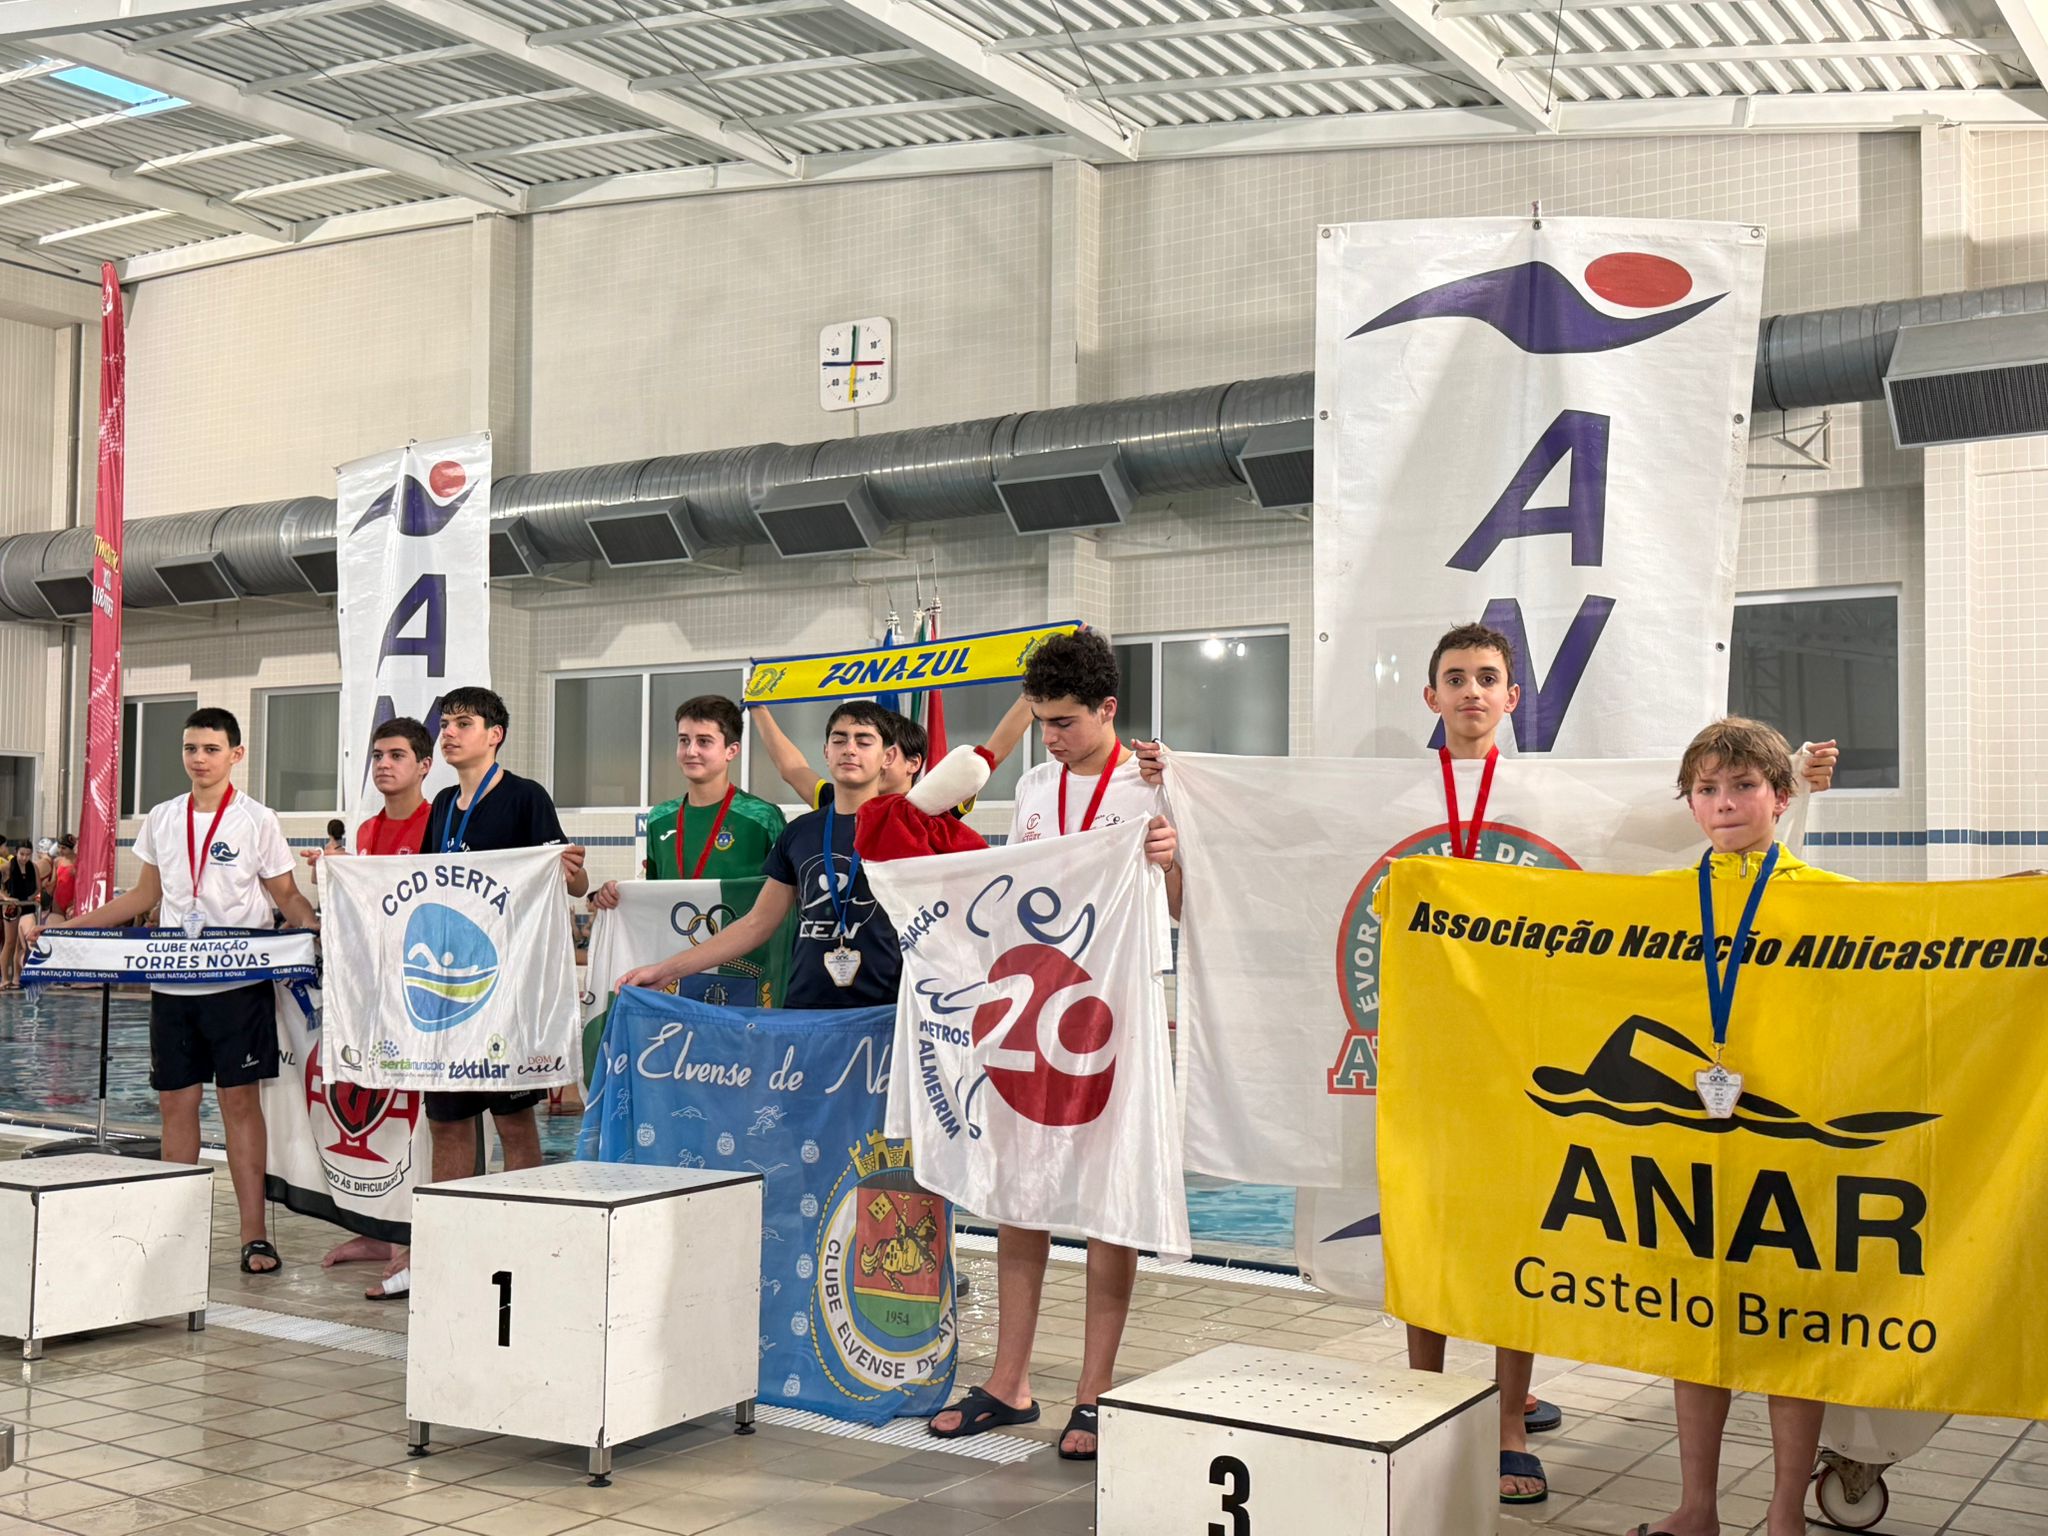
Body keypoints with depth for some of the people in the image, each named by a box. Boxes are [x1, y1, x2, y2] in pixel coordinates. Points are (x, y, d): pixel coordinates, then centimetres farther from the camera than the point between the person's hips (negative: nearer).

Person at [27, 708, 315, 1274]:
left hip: (238, 983, -4)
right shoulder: (161, 819, 10)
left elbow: (287, 896, 0)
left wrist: (317, 927, -20)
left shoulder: (257, 821, -3)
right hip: (172, 985, 5)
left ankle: (254, 1237, -3)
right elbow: (145, 894, 19)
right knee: (175, 1102, 7)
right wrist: (67, 926, 15)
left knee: (240, 1101, -5)